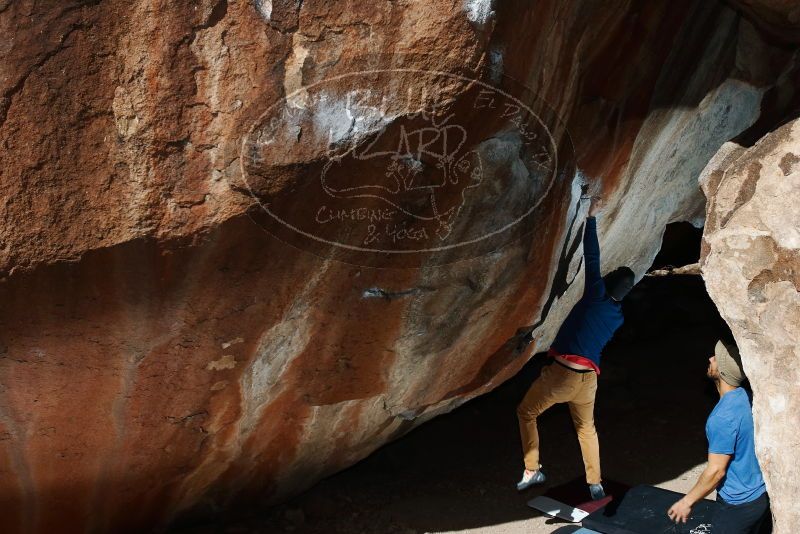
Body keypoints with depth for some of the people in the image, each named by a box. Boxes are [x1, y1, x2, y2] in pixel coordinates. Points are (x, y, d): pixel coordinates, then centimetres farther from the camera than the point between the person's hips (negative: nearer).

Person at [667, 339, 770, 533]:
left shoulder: (723, 417, -29)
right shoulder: (747, 397, -3)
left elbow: (716, 471, -23)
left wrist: (687, 502, -12)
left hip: (738, 505, -8)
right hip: (761, 495, 8)